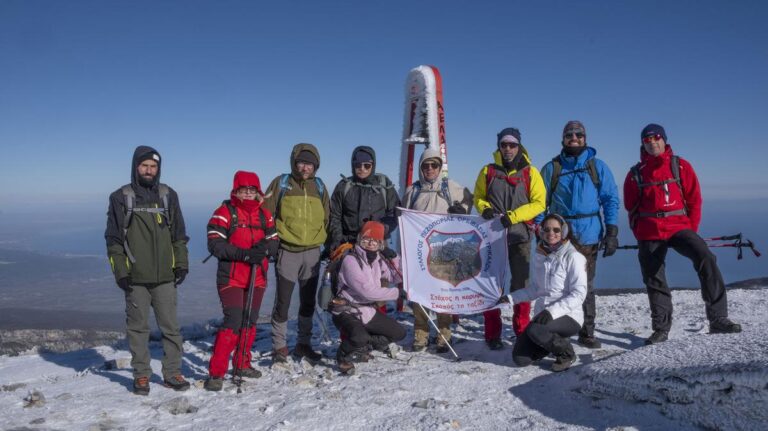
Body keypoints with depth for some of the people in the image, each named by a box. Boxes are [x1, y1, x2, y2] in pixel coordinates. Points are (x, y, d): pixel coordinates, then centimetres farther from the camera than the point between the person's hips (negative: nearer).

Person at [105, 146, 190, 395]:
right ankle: (141, 375, 19)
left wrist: (182, 264, 5)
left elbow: (179, 234, 12)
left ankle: (172, 373, 15)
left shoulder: (168, 195, 9)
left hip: (165, 276, 1)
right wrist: (120, 272, -5)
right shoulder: (121, 197, 3)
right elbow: (113, 238, 2)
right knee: (138, 327, 7)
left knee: (170, 326, 4)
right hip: (135, 277, -1)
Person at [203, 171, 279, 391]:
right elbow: (215, 244, -14)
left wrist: (265, 248, -16)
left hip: (257, 277, 6)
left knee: (250, 322, 14)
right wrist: (244, 253, -24)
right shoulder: (225, 212, -6)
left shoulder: (264, 214, 9)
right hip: (231, 278, -5)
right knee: (233, 322, -14)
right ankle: (216, 372, -5)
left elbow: (274, 241, 7)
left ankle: (242, 364, 30)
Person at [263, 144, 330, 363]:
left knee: (308, 301, 12)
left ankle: (303, 344, 26)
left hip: (312, 252, 4)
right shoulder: (281, 183, -2)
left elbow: (327, 218, 15)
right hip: (287, 251, -4)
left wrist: (326, 243, 8)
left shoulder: (319, 186, 8)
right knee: (283, 302, 1)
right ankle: (279, 346, 15)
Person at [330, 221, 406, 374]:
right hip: (347, 311, -8)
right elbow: (367, 291, -24)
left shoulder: (378, 259, 6)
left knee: (399, 333, 9)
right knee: (359, 337, -35)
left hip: (368, 310, 8)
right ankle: (344, 356, -1)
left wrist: (394, 258, -8)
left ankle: (362, 344, 21)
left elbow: (395, 278, 5)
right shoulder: (350, 260, -19)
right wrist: (397, 293, -19)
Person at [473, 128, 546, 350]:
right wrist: (485, 209, -9)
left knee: (521, 285, 4)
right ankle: (492, 334, 10)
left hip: (519, 236, -1)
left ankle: (523, 332, 17)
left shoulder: (530, 173, 3)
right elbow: (478, 197, 14)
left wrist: (512, 216, -14)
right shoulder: (488, 171, 7)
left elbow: (539, 203, -3)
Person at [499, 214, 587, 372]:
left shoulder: (573, 257, -12)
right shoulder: (540, 256, 8)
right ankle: (554, 342, 22)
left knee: (534, 330, -34)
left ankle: (566, 353, -4)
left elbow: (579, 294, -17)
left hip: (569, 317, -6)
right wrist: (511, 298, 8)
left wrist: (553, 311, -28)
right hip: (542, 315, 6)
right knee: (520, 358, -4)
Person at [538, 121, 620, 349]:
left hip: (588, 236, 1)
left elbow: (611, 199, 6)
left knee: (586, 286, 8)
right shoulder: (552, 168, 7)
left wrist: (612, 232, -3)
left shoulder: (598, 167, 8)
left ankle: (587, 332, 18)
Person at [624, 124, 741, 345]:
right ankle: (661, 329, 19)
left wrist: (691, 230, 3)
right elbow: (631, 208, 10)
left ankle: (718, 319, -19)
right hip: (649, 235, 1)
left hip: (679, 227, -1)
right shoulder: (636, 173, 7)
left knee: (706, 259, -25)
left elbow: (694, 199, 6)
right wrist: (641, 235, 5)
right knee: (654, 282, 5)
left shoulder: (680, 166, 6)